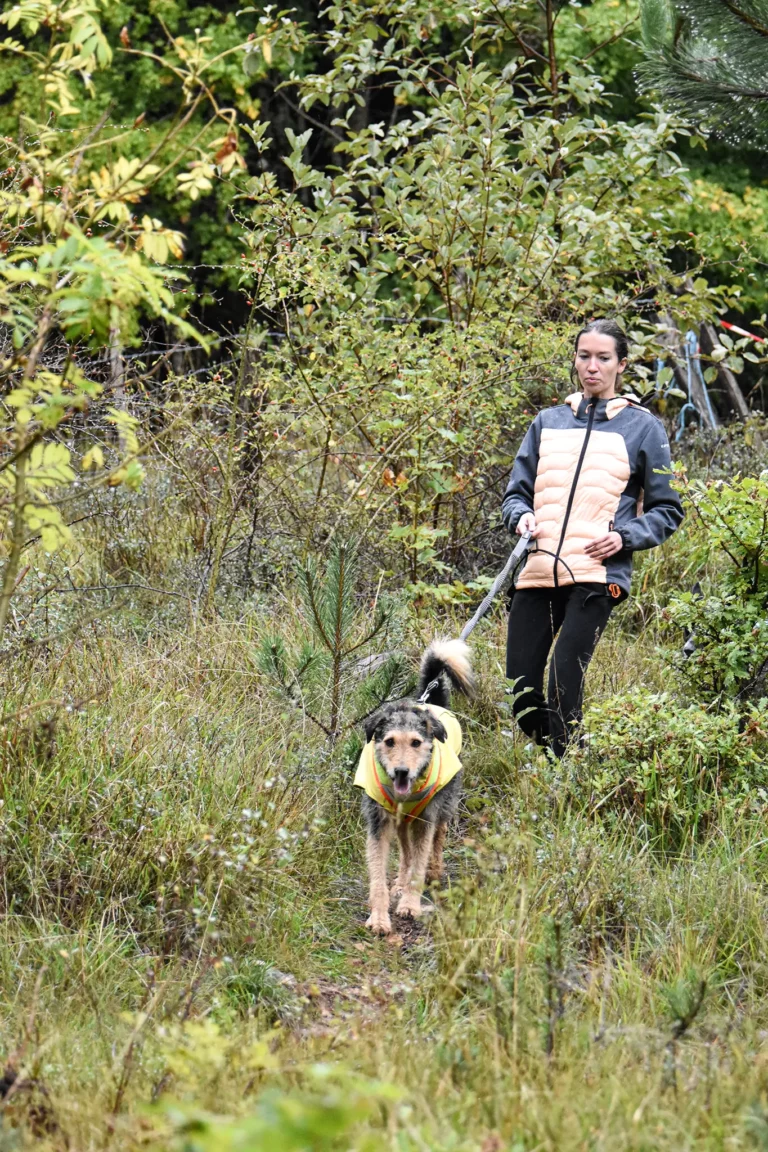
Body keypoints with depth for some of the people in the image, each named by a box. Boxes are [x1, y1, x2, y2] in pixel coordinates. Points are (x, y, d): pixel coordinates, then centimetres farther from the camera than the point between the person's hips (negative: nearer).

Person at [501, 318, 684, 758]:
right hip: (537, 570, 4)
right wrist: (522, 517, -2)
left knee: (564, 682, -16)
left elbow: (668, 511, 10)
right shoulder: (549, 422, 18)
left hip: (597, 574, -4)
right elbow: (517, 491, 21)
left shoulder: (643, 427, 9)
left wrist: (625, 537, -8)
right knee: (521, 690, -3)